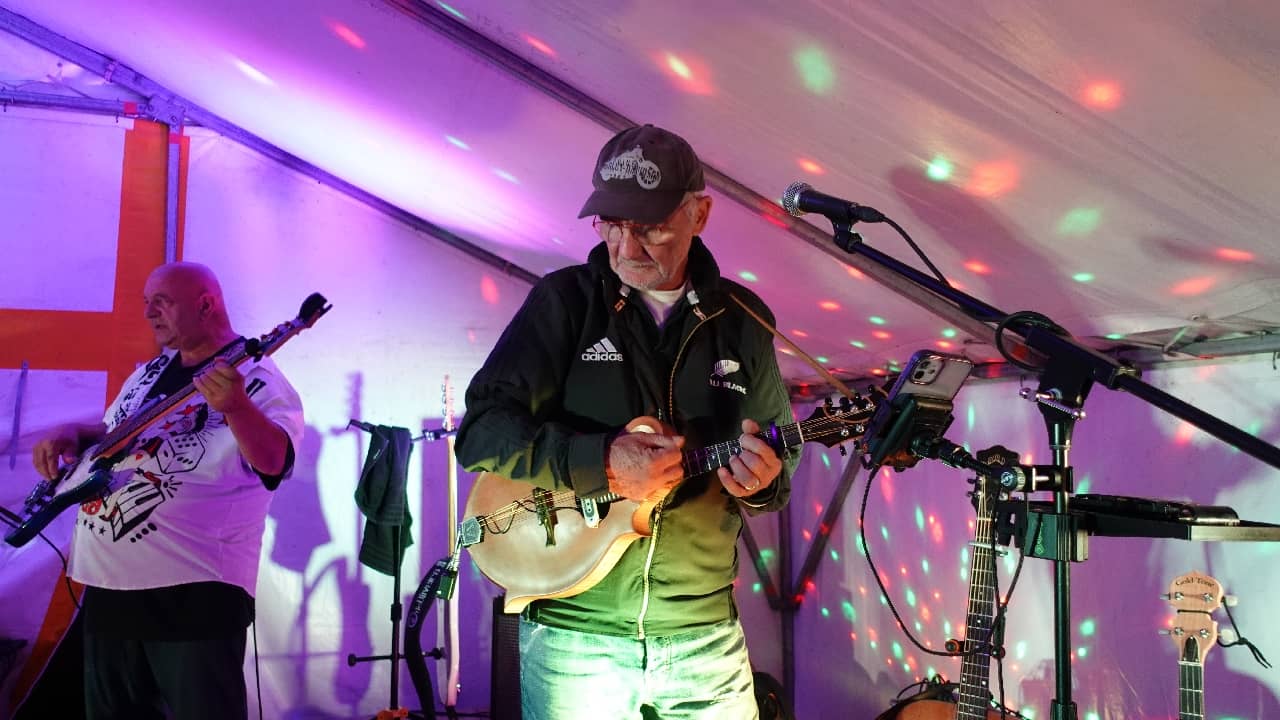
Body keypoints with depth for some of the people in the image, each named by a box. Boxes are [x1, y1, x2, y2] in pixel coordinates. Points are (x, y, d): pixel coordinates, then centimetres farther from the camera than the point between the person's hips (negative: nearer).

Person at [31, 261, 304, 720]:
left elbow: (273, 462, -25)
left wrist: (237, 407, -43)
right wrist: (71, 435, 7)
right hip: (110, 580, 8)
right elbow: (112, 433, 29)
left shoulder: (253, 375, -10)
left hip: (195, 588, -8)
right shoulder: (152, 371, 16)